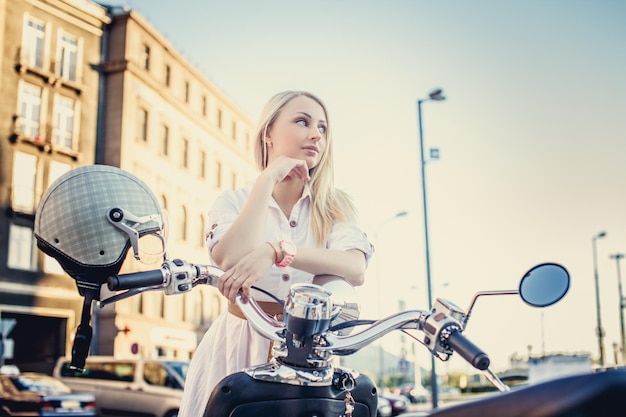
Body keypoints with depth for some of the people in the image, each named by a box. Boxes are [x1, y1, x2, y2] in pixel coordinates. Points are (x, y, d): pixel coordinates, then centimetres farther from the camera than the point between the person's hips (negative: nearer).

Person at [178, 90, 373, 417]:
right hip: (239, 344, -1)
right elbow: (230, 260, -19)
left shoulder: (334, 206, 4)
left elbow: (356, 270, -16)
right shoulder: (233, 202, 2)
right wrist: (268, 179, -13)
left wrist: (275, 251, -30)